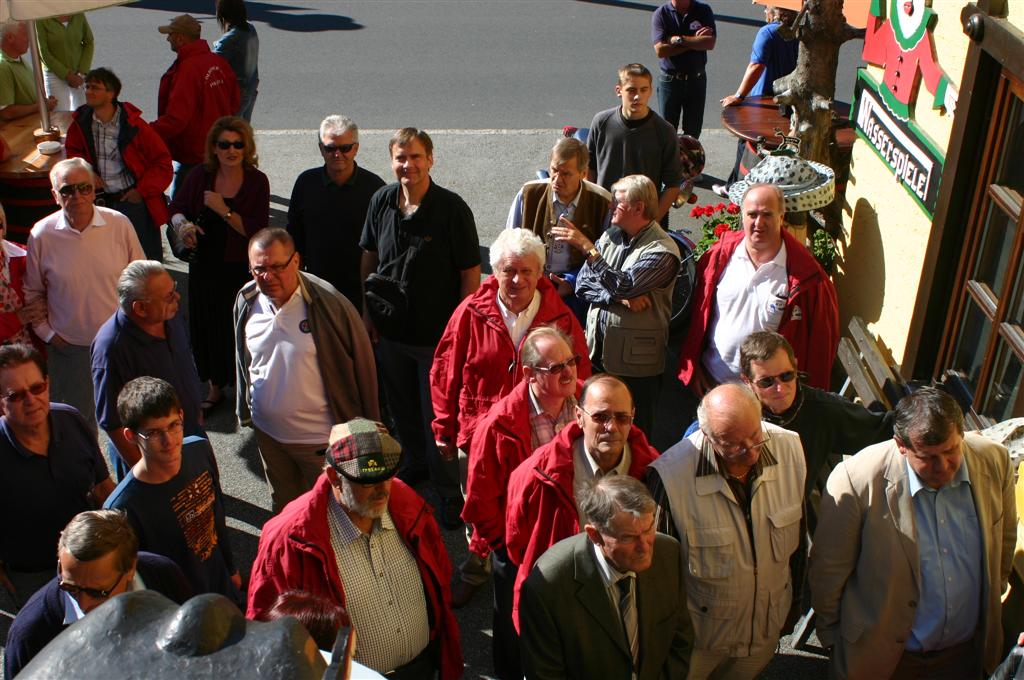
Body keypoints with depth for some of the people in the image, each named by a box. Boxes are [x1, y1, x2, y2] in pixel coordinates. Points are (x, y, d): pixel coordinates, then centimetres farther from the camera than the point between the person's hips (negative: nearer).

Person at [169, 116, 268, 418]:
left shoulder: (257, 181, -10)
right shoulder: (201, 176, -2)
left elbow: (257, 230, -16)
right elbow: (176, 208, 8)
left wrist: (223, 210, -23)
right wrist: (182, 225, -13)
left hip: (241, 269, -3)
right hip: (205, 265, 3)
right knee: (206, 327, 13)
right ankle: (215, 386, 34)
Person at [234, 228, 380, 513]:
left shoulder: (329, 303, -22)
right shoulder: (246, 301, -6)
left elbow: (363, 365, -13)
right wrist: (245, 409, 17)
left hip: (322, 436, -5)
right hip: (267, 432, 5)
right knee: (284, 508, 25)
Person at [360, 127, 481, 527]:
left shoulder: (452, 208, -17)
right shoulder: (381, 201, -3)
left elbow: (471, 272, -13)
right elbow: (368, 256, 10)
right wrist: (367, 310, 7)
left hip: (437, 334, -5)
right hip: (389, 329, 5)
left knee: (439, 417, 5)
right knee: (402, 406, 23)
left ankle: (449, 491, 23)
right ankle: (415, 463, 47)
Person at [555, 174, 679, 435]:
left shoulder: (663, 250, -14)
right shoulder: (610, 235, 7)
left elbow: (624, 285, -25)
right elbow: (582, 284, 2)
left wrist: (587, 248, -25)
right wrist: (621, 297, -15)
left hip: (635, 359, -6)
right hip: (598, 350, 6)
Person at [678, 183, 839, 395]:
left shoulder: (806, 275, -14)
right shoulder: (720, 256, -4)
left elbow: (820, 340, -8)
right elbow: (697, 313, 4)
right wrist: (691, 366, 3)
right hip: (709, 381, 3)